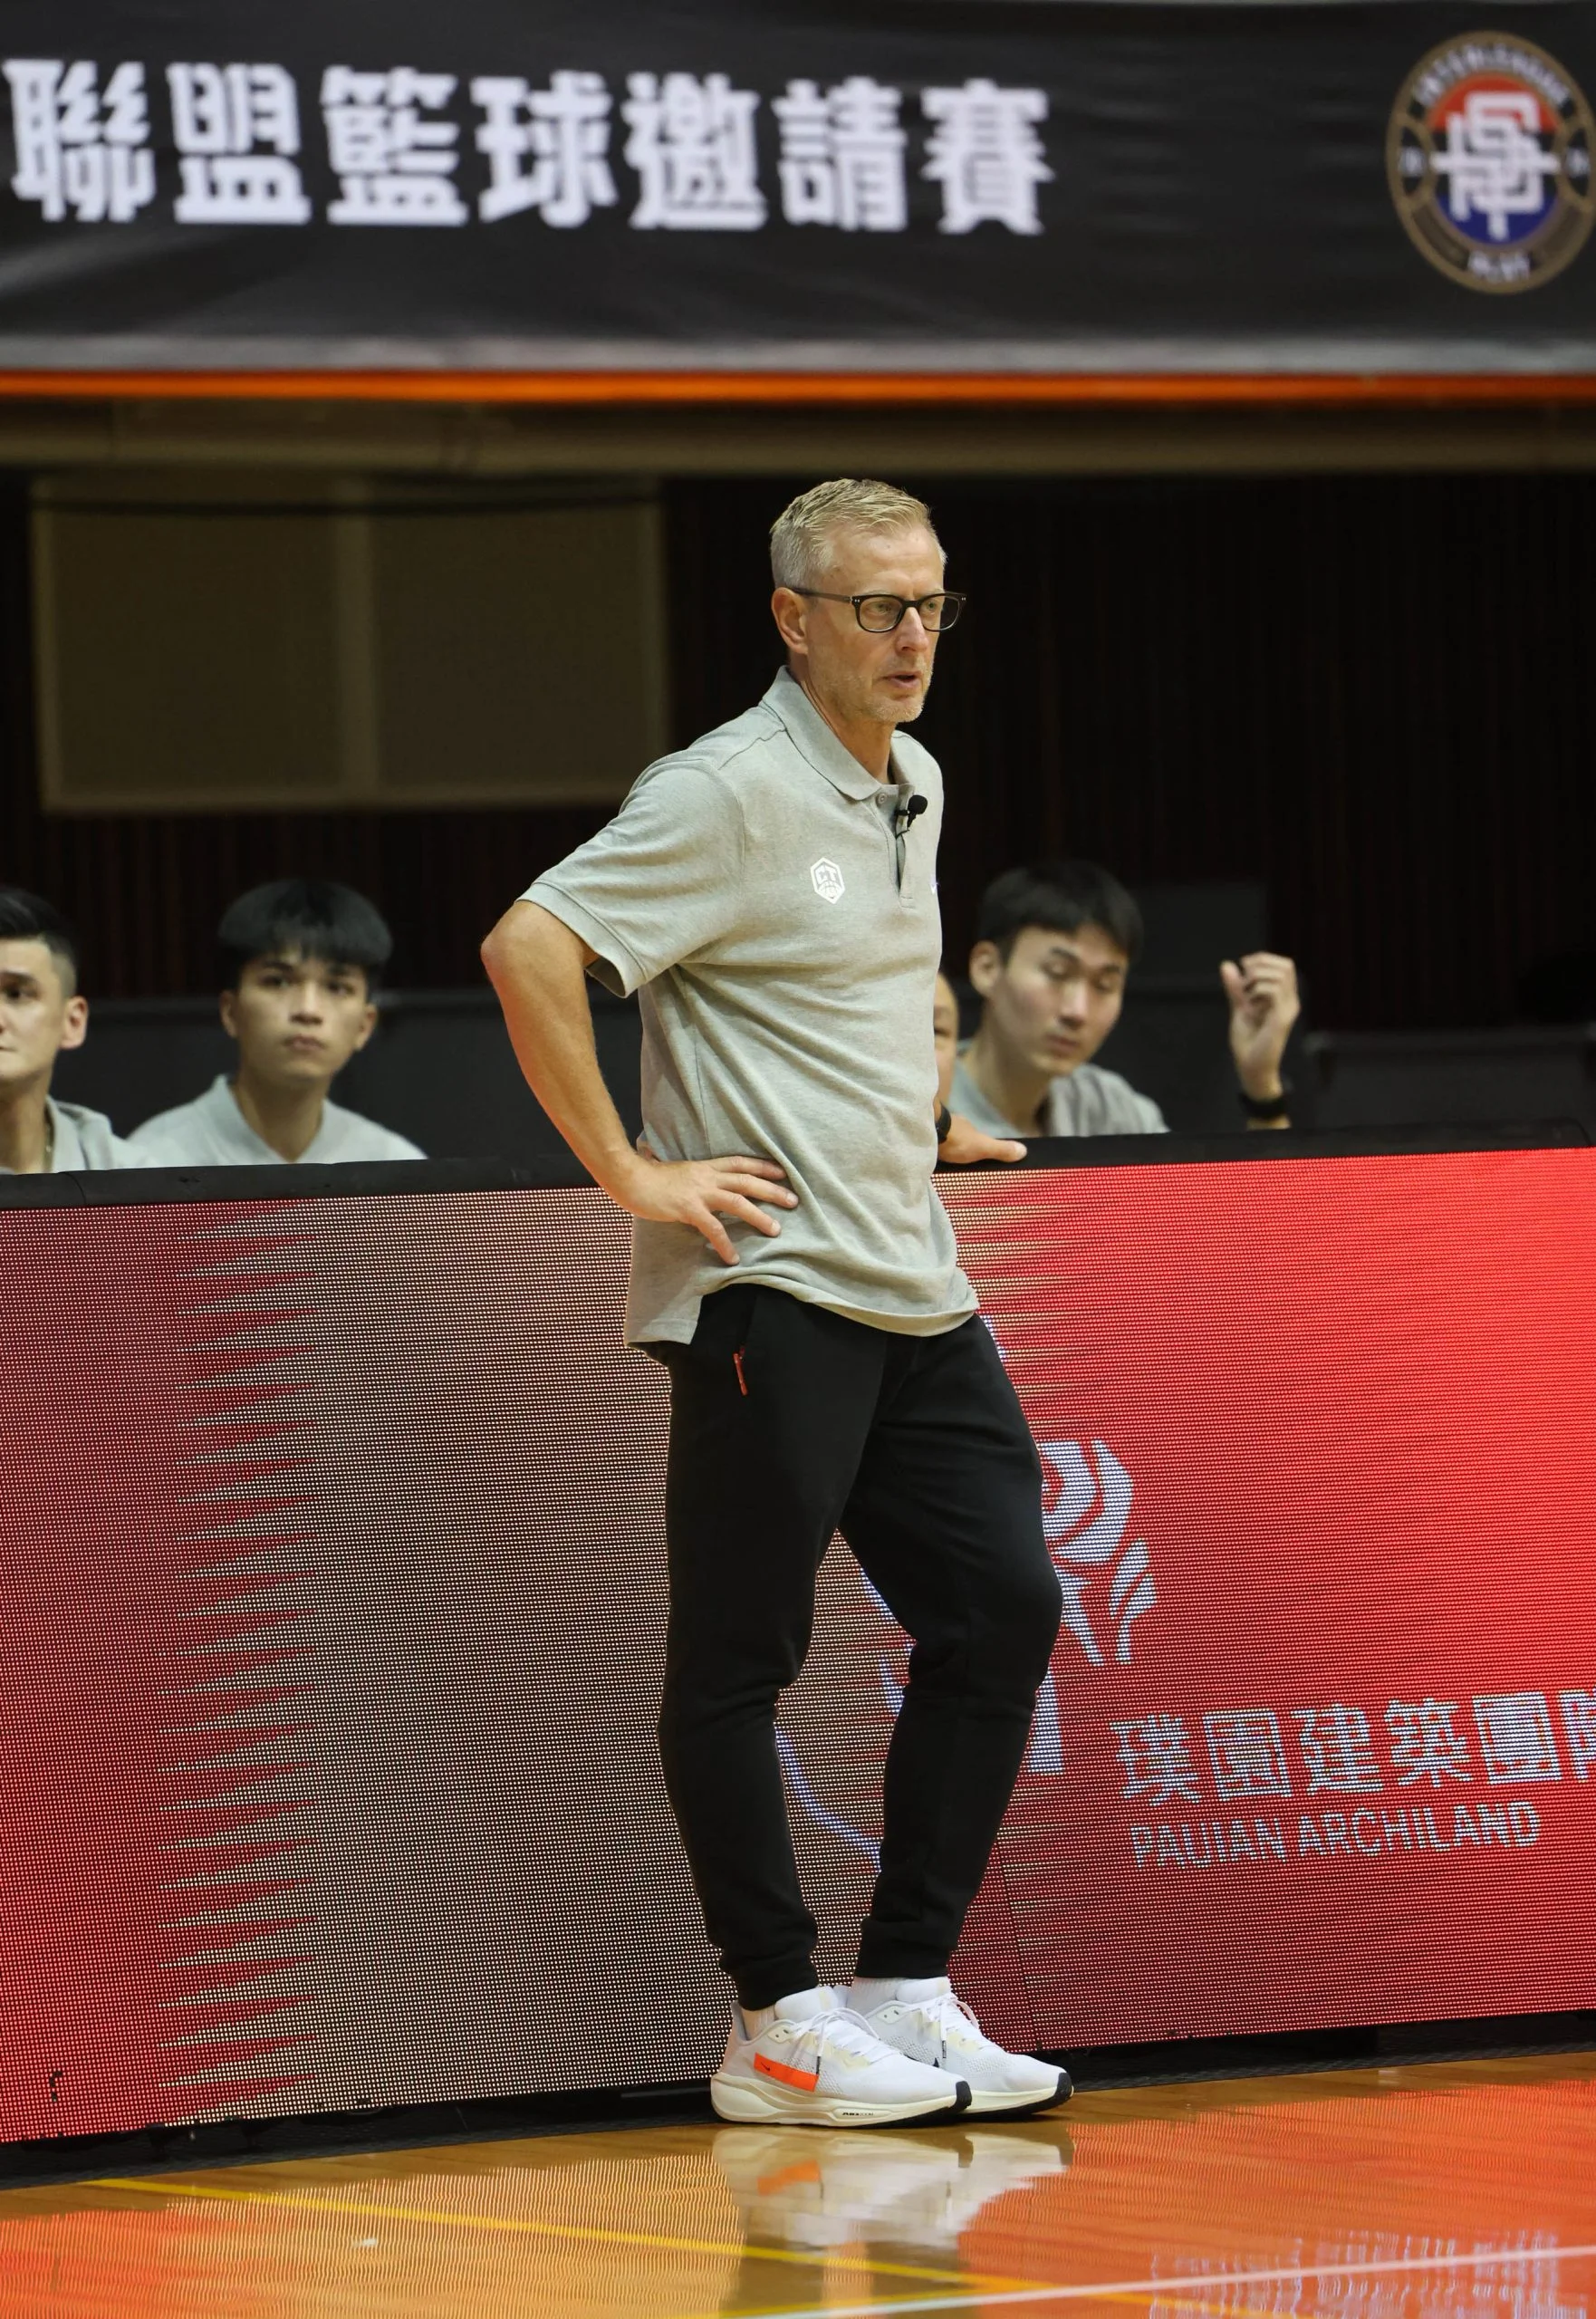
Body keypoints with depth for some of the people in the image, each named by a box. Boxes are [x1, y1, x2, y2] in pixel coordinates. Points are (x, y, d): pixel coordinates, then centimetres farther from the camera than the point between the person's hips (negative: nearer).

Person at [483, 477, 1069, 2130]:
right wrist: (629, 1176, -19)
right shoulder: (731, 795, -12)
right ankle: (777, 2026, 2)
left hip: (913, 1291, 9)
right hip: (769, 1286, -9)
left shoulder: (914, 788, 14)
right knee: (739, 1655, -3)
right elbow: (527, 950, -21)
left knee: (1001, 1609, 6)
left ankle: (906, 1991, 12)